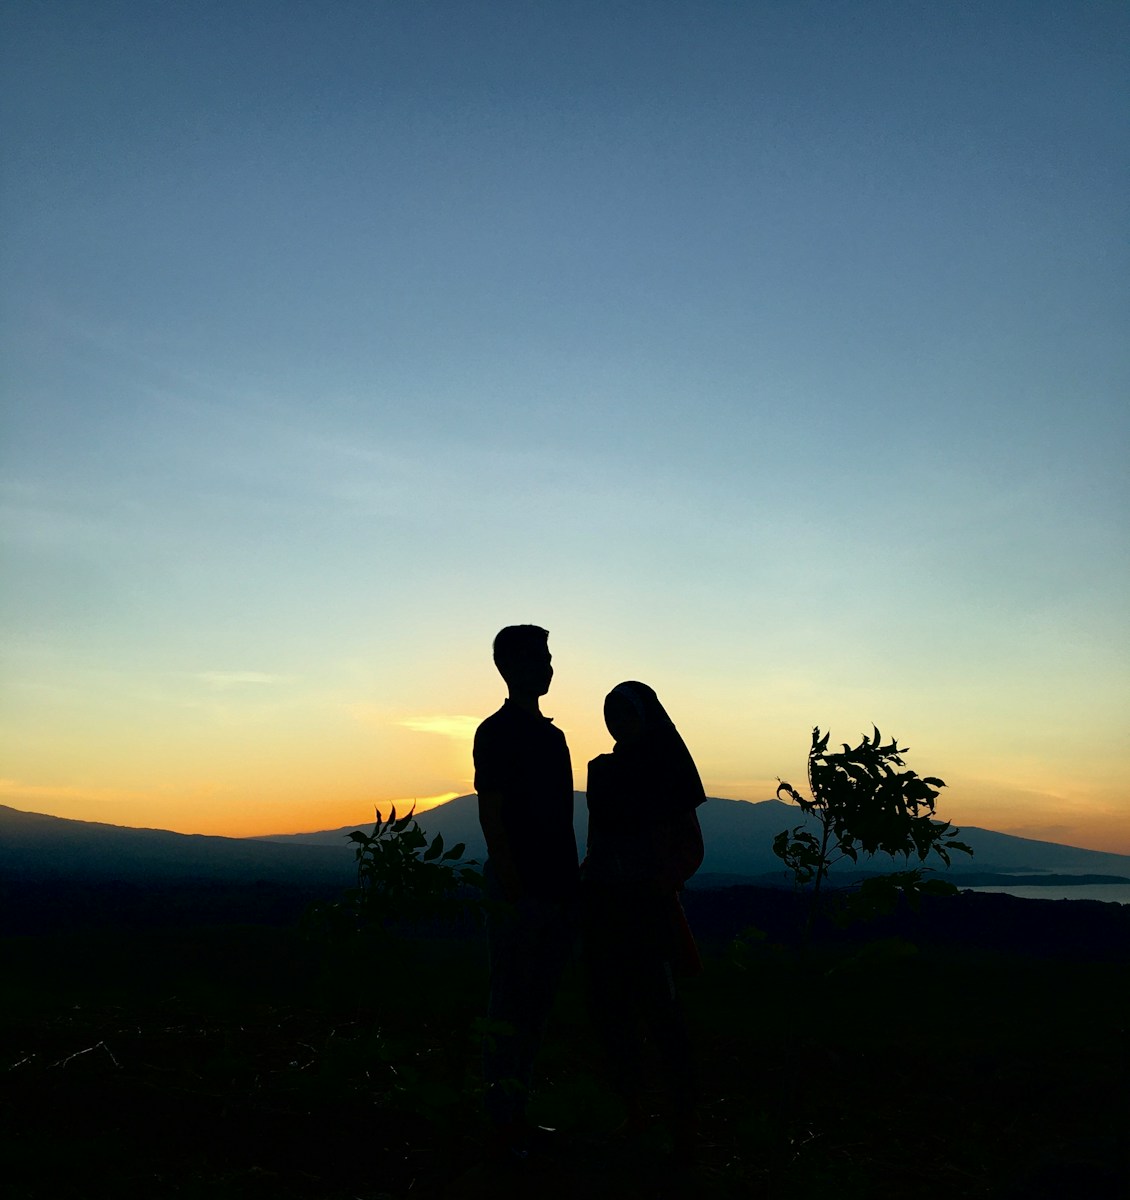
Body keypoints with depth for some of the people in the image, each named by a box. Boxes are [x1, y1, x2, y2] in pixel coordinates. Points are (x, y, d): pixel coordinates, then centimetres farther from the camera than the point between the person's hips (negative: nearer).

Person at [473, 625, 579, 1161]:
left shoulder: (552, 735, 16)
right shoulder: (496, 732, -8)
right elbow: (491, 815, -13)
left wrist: (571, 883, 13)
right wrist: (516, 889, -18)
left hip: (556, 889, 8)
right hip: (519, 890, -8)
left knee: (538, 1005, 14)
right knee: (511, 1003, 0)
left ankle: (518, 1112, 25)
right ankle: (503, 1123, 10)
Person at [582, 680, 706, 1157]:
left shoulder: (668, 768, -1)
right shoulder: (603, 770, 10)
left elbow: (691, 847, -2)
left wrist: (662, 884, -16)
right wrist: (584, 878, 0)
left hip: (647, 904, -5)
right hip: (603, 903, 5)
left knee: (657, 1005, -9)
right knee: (609, 1005, 7)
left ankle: (683, 1120, 0)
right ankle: (633, 1109, 20)